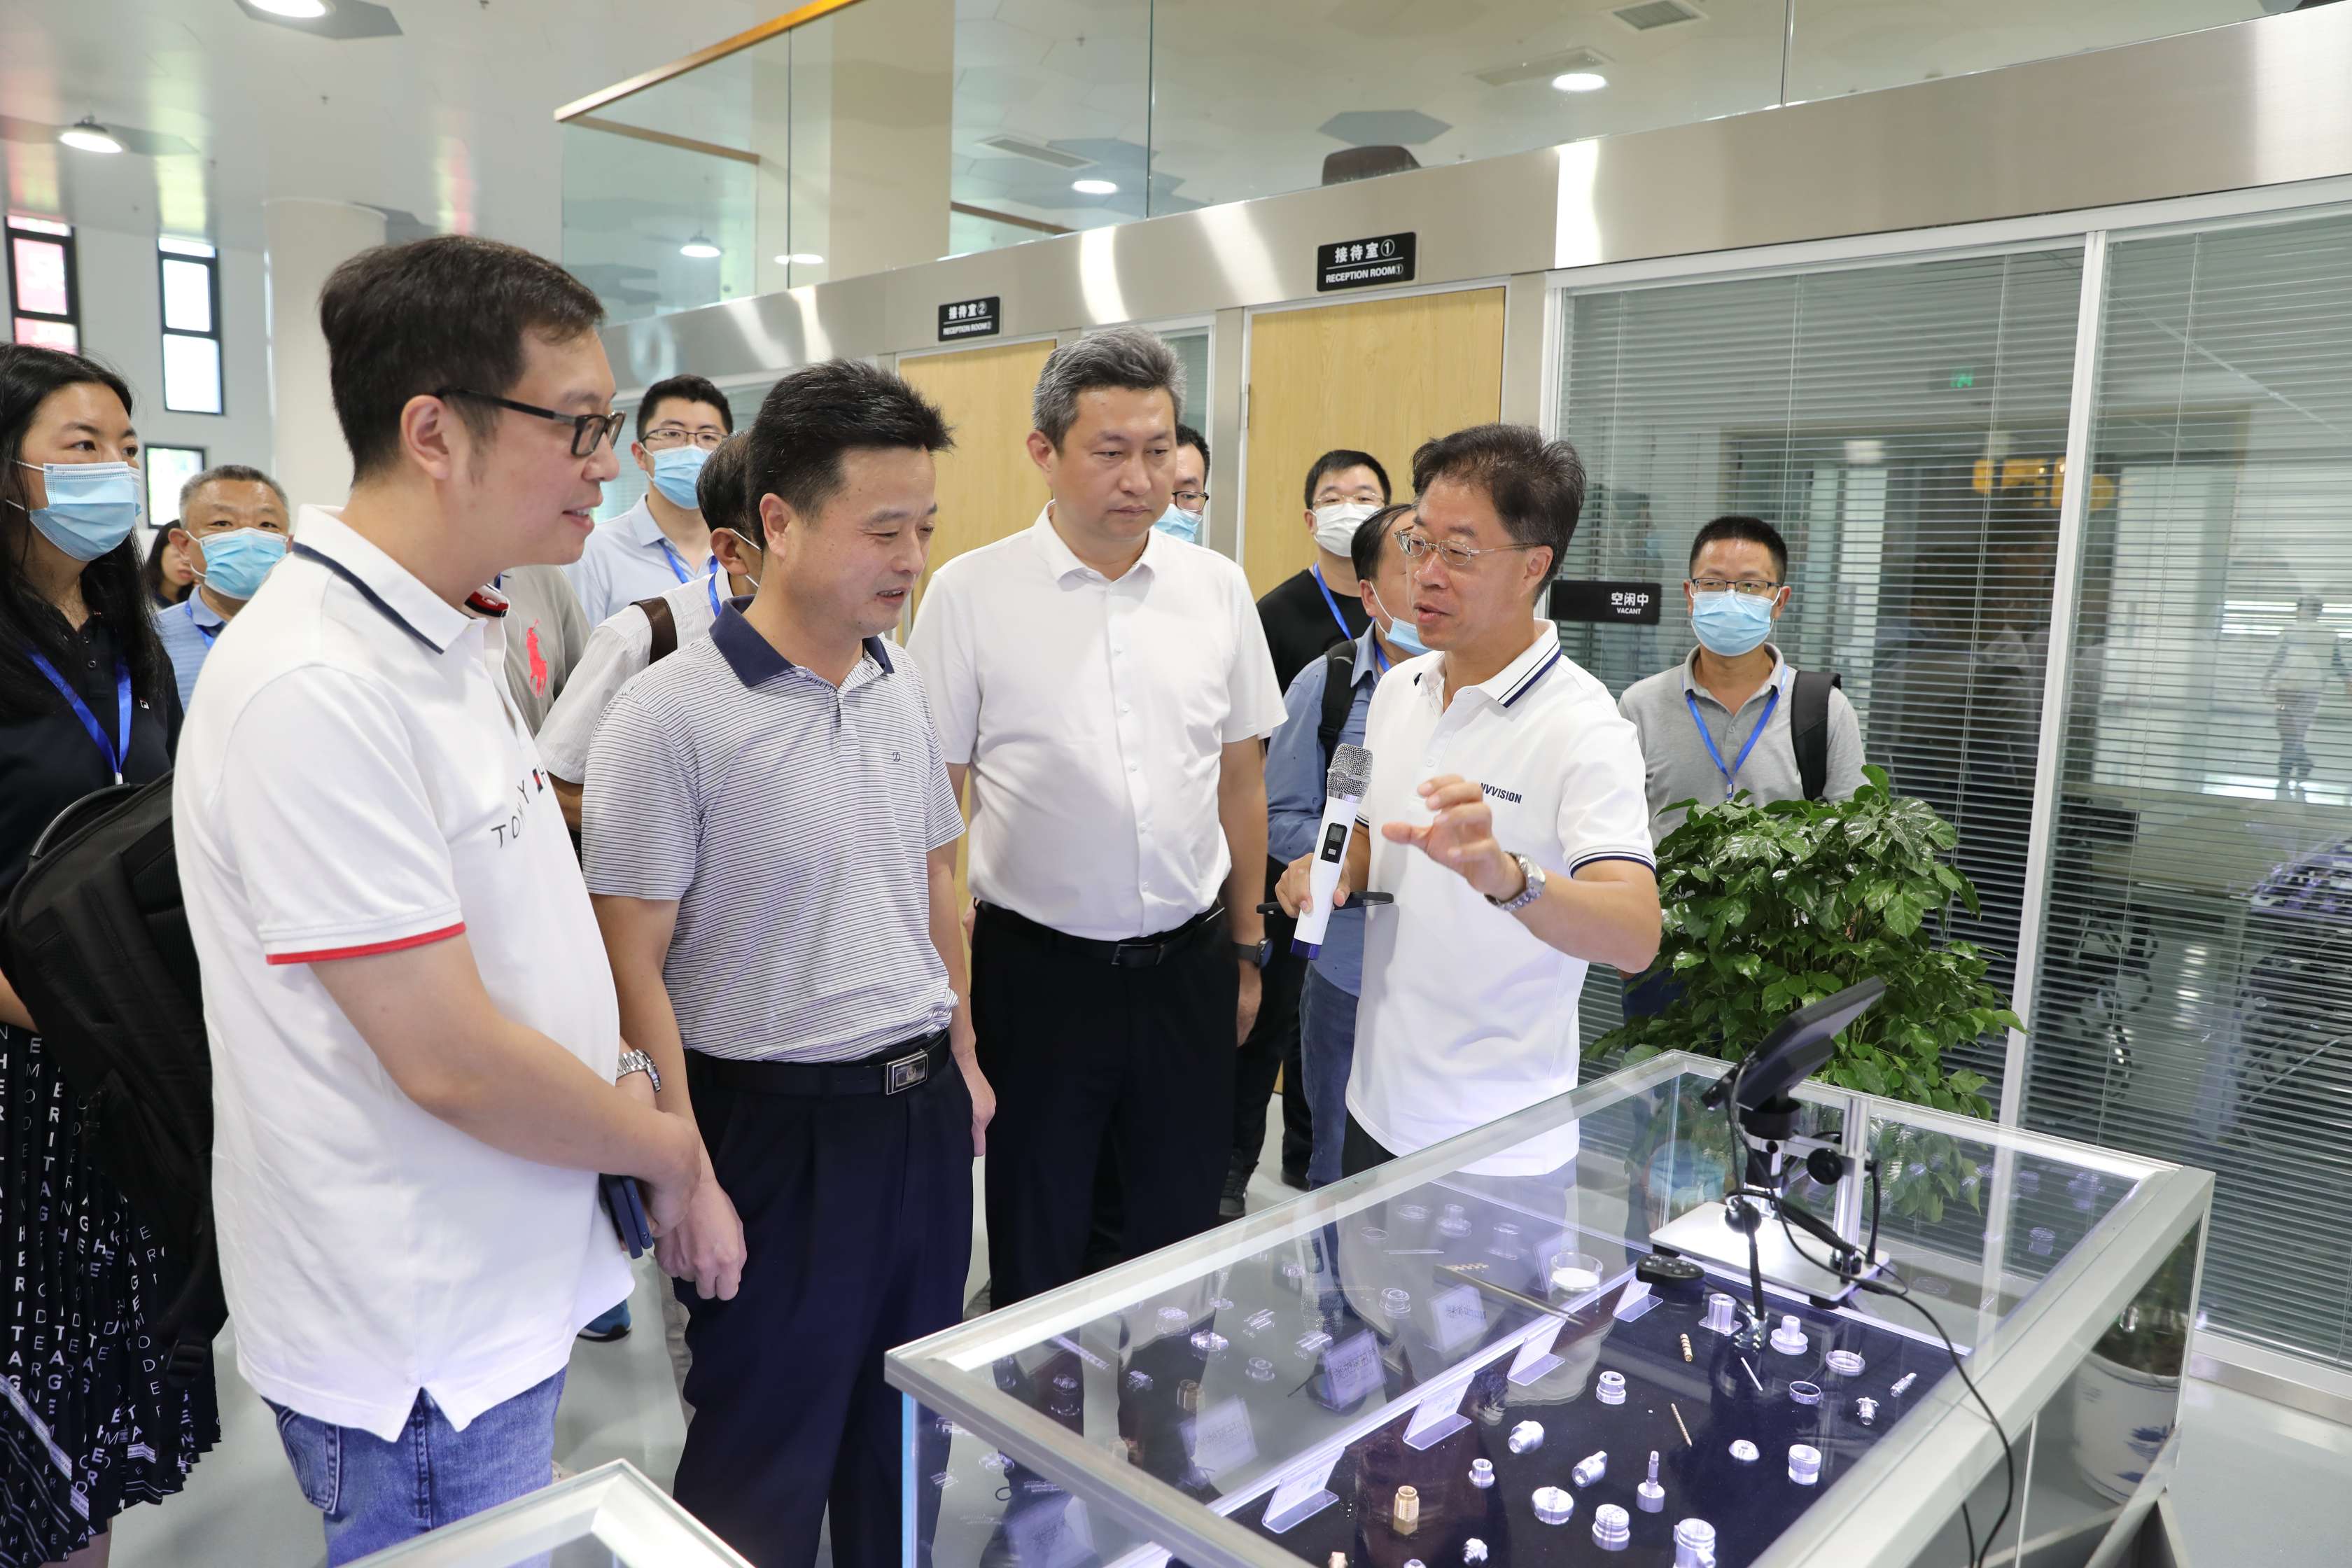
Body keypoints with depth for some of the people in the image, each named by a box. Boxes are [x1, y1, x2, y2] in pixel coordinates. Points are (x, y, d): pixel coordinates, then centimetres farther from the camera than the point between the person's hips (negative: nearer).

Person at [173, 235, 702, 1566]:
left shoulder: (461, 639, 5)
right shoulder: (316, 690, -26)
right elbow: (450, 1060, -25)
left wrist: (619, 1075, 0)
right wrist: (659, 1145, -10)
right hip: (419, 1349, -8)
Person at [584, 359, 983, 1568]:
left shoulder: (902, 689, 3)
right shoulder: (669, 716, -16)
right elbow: (634, 966, -14)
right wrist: (687, 1177, -14)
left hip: (924, 1110, 6)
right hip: (778, 1129, -6)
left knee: (906, 1436, 21)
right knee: (768, 1466, 13)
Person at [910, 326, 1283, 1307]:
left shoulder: (1218, 588, 3)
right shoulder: (970, 592, -6)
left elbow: (1240, 778, 9)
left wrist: (1245, 948, 11)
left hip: (1189, 966, 3)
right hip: (1036, 967, -2)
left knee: (1184, 1234, 16)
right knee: (1034, 1244, 15)